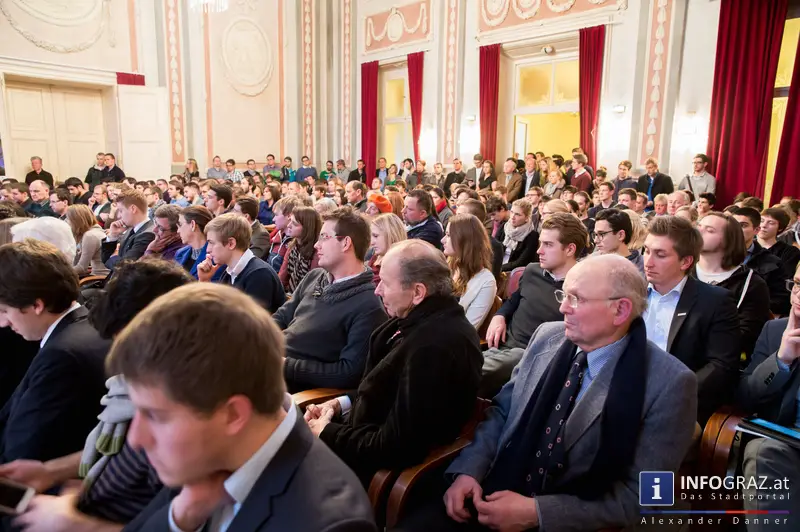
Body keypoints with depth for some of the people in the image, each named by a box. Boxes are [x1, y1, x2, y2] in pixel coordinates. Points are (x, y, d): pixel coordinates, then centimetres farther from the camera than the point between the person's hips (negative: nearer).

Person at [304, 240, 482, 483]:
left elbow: (396, 447, -28)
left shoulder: (435, 348, -32)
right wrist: (341, 404, 0)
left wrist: (326, 434, -15)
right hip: (367, 437, 9)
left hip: (382, 466, -8)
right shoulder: (419, 319, 0)